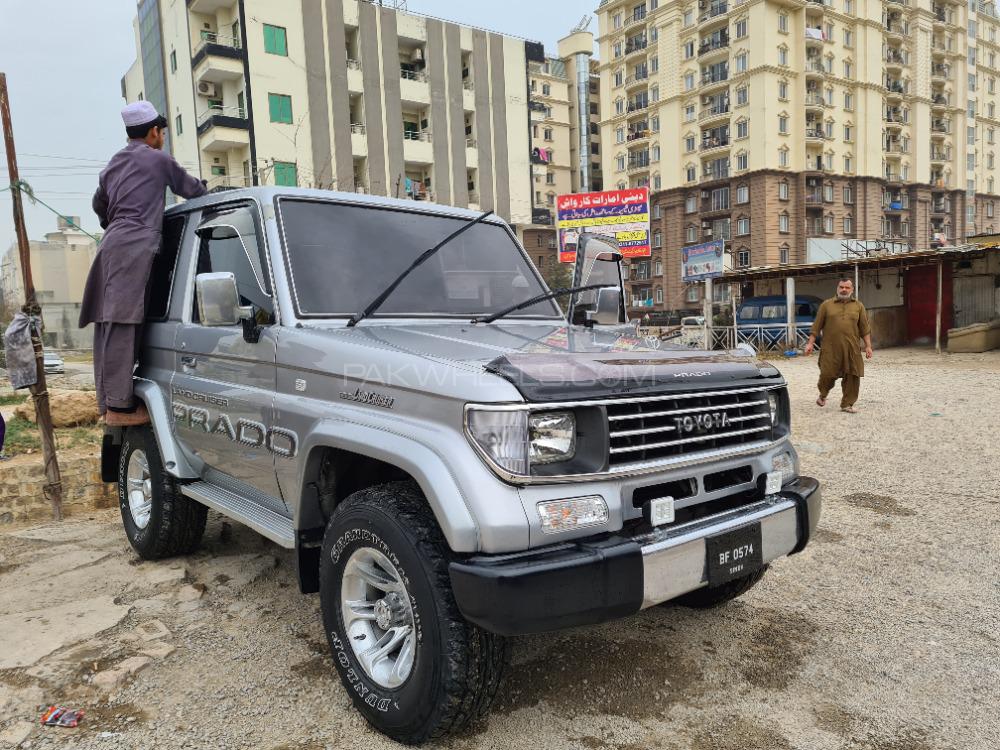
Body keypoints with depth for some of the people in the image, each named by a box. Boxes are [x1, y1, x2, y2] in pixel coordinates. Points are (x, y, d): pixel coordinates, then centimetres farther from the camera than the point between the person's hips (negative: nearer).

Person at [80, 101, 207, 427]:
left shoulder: (113, 164, 27)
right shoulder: (158, 159, 5)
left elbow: (99, 205, 37)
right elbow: (194, 190, 13)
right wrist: (206, 192, 36)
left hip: (112, 244, 8)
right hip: (136, 244, -8)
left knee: (111, 324, 4)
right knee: (124, 324, -16)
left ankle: (109, 402, 4)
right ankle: (120, 404, -21)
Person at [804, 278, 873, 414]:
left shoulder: (858, 306, 10)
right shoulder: (826, 305, 7)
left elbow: (865, 328, 10)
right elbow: (816, 326, 6)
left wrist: (868, 346, 4)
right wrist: (810, 343, 1)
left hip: (851, 349, 2)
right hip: (830, 348, -2)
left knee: (852, 377, 0)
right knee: (828, 374, -3)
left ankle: (847, 404, 12)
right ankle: (823, 395, 26)